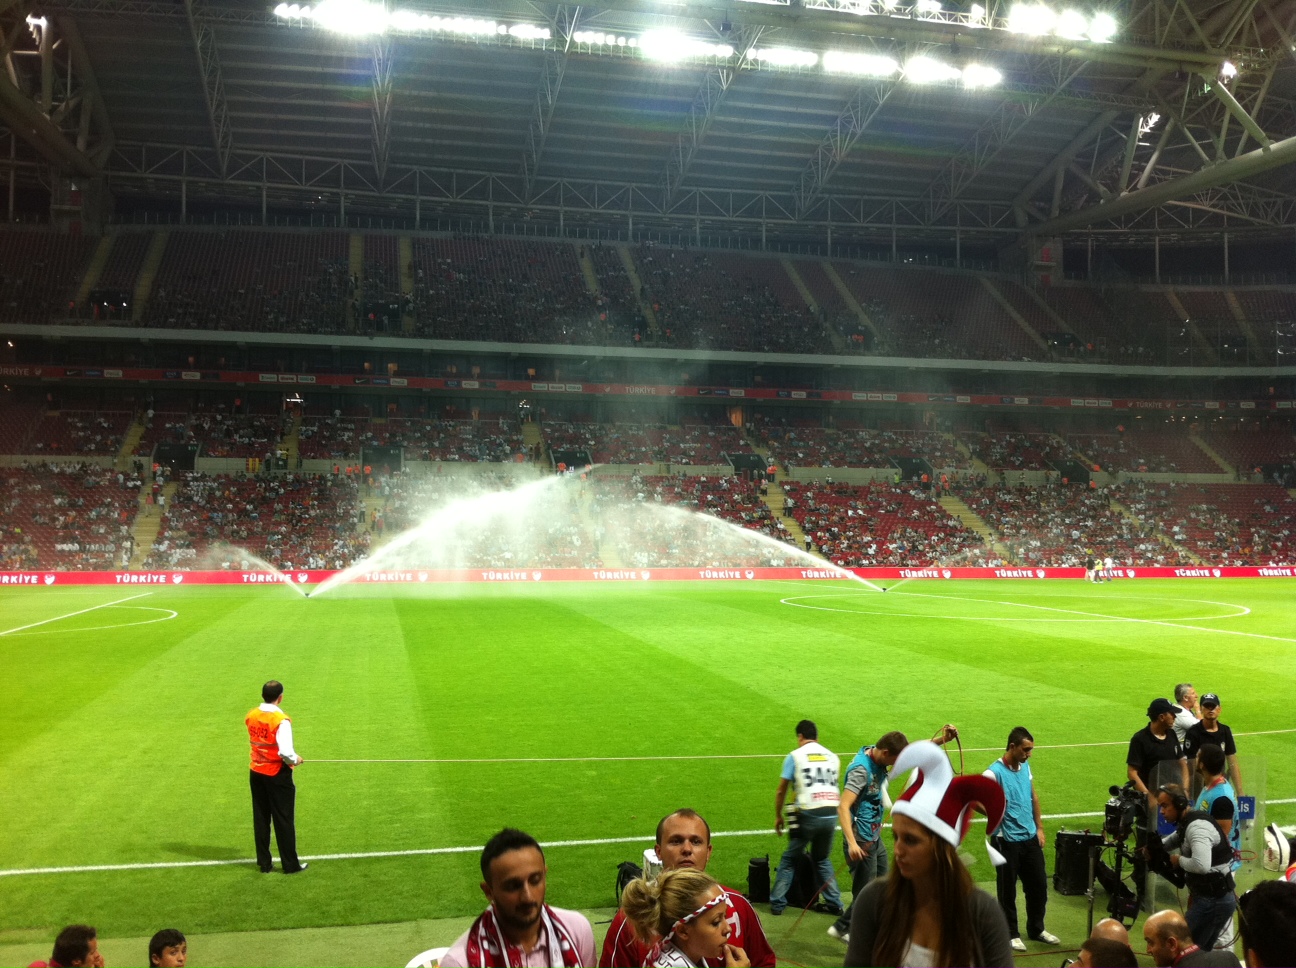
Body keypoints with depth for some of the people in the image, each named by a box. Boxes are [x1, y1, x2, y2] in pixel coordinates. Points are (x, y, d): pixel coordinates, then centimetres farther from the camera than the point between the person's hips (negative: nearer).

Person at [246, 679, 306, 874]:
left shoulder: (250, 717, -1)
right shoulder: (281, 720, -22)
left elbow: (254, 742, 9)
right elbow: (285, 752, -28)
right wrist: (295, 760, -6)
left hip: (256, 773, 6)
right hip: (277, 774, -6)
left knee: (260, 818, 15)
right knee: (284, 820, 6)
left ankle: (264, 863, 24)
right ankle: (290, 864, 14)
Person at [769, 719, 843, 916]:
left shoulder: (795, 756, 3)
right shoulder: (832, 756, 13)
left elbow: (781, 791, 4)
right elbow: (832, 784, 13)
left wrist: (778, 816, 16)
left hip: (808, 815, -4)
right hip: (831, 814, 4)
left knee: (789, 859, 13)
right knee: (822, 859, 23)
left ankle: (777, 903, 14)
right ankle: (834, 904, 22)